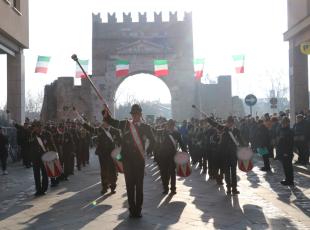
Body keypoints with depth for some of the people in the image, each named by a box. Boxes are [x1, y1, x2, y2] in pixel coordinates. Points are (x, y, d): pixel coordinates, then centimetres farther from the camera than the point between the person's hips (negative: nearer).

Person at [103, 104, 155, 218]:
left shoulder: (146, 127, 2)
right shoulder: (125, 124, 5)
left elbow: (152, 141, 13)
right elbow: (110, 121, 4)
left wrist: (148, 151, 4)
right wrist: (106, 110, -10)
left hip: (139, 159, -1)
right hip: (127, 159, 1)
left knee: (139, 185, 4)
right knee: (130, 185, 5)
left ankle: (138, 210, 13)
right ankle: (132, 210, 14)